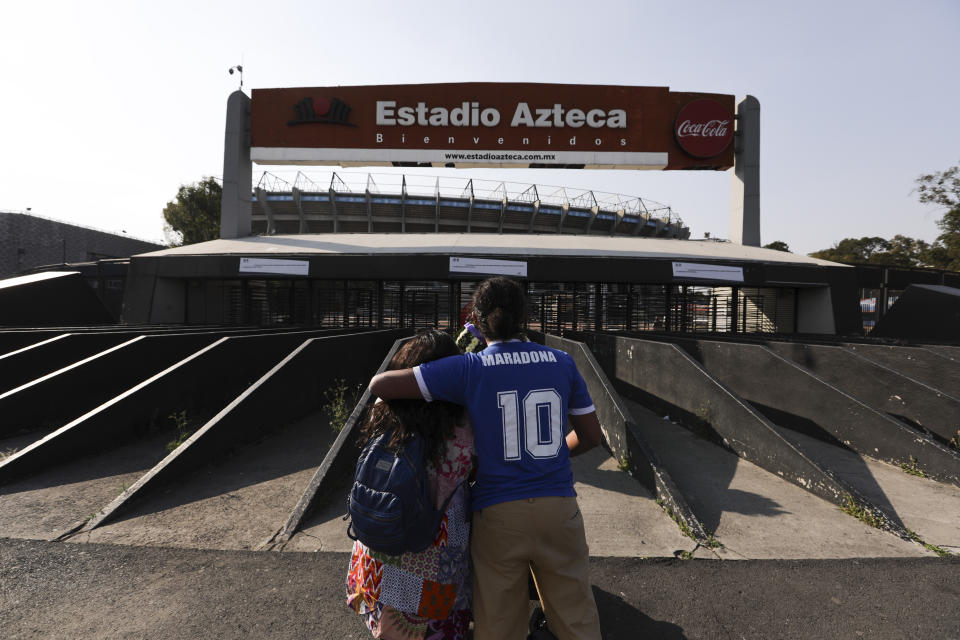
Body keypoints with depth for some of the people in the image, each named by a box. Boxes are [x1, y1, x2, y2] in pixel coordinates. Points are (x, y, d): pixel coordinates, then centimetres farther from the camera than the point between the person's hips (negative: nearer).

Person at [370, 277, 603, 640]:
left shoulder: (468, 369, -9)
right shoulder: (561, 363, 1)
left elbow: (379, 385, -11)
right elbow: (591, 435, 9)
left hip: (498, 514, -2)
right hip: (558, 509, 3)